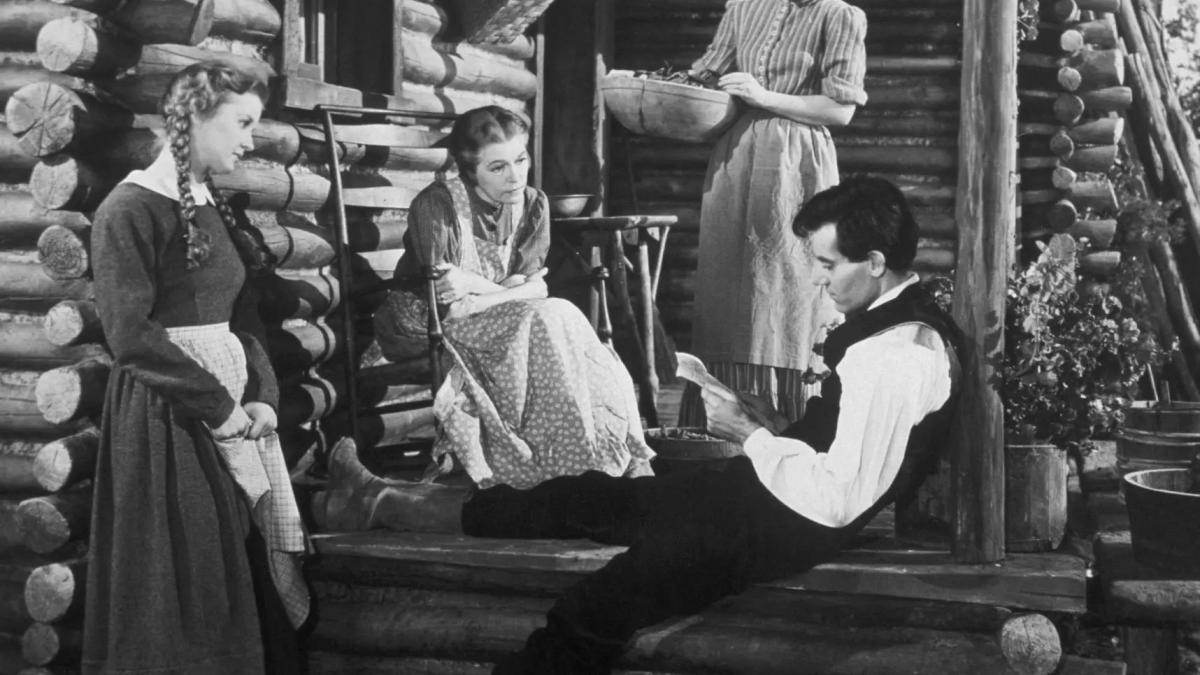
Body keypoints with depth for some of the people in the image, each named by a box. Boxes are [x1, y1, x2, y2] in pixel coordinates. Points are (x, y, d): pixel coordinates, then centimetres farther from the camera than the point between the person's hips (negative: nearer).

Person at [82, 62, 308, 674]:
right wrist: (216, 406, -15)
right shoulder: (130, 210, -10)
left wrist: (262, 393, -1)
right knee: (187, 589, -3)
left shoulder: (212, 207, 14)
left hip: (233, 403, 7)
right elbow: (131, 335, -17)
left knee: (251, 573, 7)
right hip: (167, 415, -7)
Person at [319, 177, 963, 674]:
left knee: (592, 610, -12)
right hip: (775, 491, 10)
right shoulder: (891, 315, 5)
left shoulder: (900, 354, -26)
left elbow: (837, 500, -27)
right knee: (592, 496, 13)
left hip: (790, 526, -10)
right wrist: (774, 427, 1)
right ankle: (386, 503, 22)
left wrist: (748, 434, -17)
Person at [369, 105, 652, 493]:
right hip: (423, 329, -6)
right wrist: (508, 287, -14)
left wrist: (478, 299, -25)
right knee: (547, 320, -28)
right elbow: (440, 297, -22)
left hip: (487, 323, 6)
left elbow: (537, 287, -10)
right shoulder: (437, 205, -17)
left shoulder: (533, 205, 1)